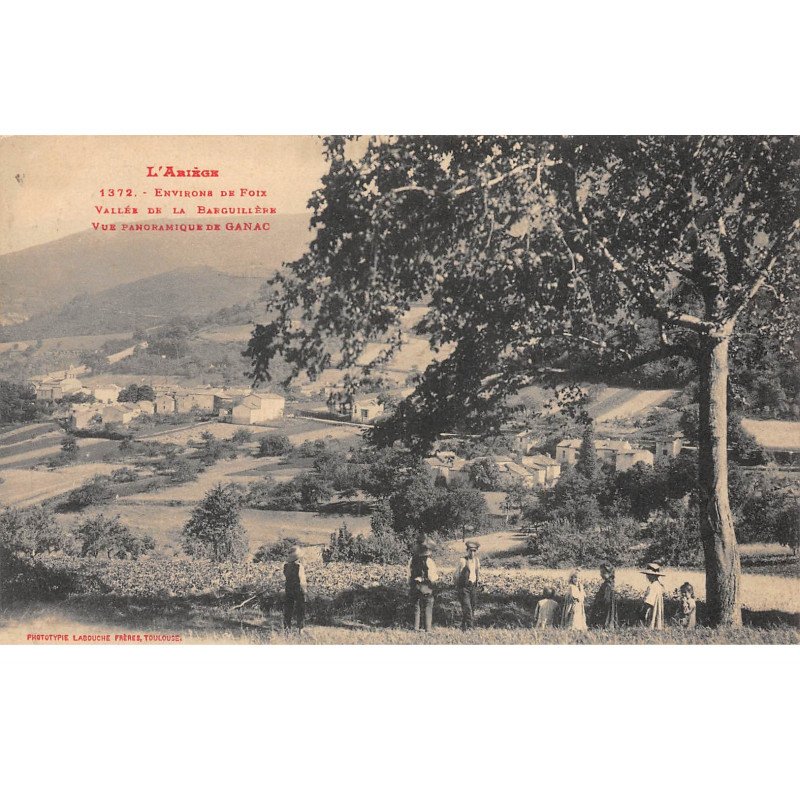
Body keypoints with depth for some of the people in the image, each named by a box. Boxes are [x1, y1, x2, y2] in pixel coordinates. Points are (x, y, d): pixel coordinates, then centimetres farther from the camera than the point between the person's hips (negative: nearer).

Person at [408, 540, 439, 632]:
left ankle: (416, 628, 13)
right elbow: (432, 577, -13)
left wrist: (410, 586, 15)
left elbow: (409, 575, 6)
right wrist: (437, 576, 8)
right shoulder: (429, 561, -14)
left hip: (415, 587, 4)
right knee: (428, 609, 4)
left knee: (416, 608, 13)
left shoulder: (412, 559, 1)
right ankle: (427, 629, 3)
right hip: (426, 588, -4)